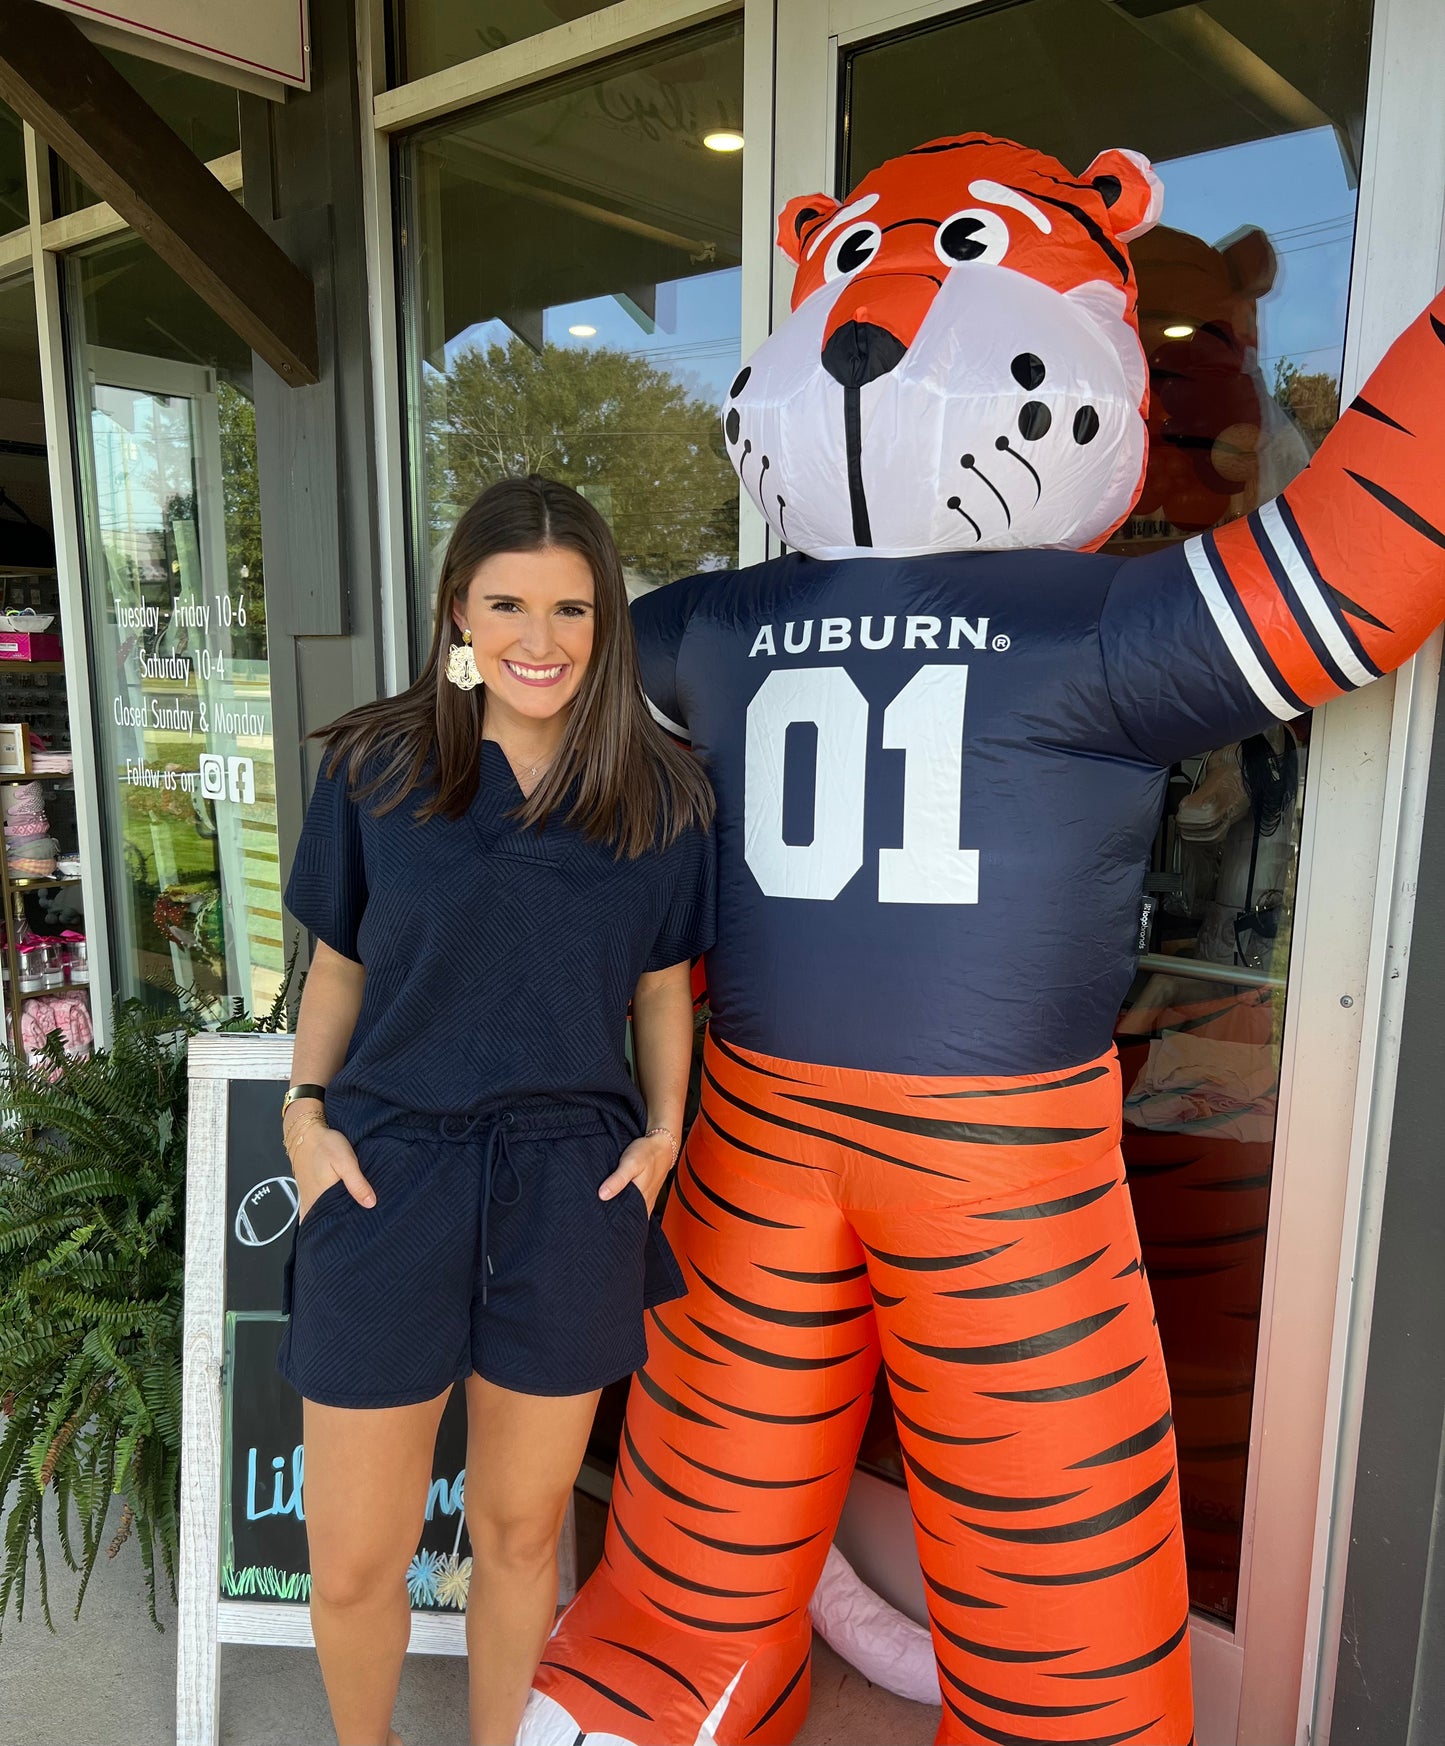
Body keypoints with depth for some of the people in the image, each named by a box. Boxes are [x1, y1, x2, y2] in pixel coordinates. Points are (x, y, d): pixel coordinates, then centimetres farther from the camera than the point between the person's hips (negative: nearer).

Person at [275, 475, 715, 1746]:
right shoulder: (374, 767, 0)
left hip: (570, 1191, 1)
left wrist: (662, 1132, 0)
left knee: (520, 1531, 17)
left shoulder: (660, 796, 1)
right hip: (387, 1175, 0)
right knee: (353, 1560, 11)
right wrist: (306, 1111, -3)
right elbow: (338, 965, 8)